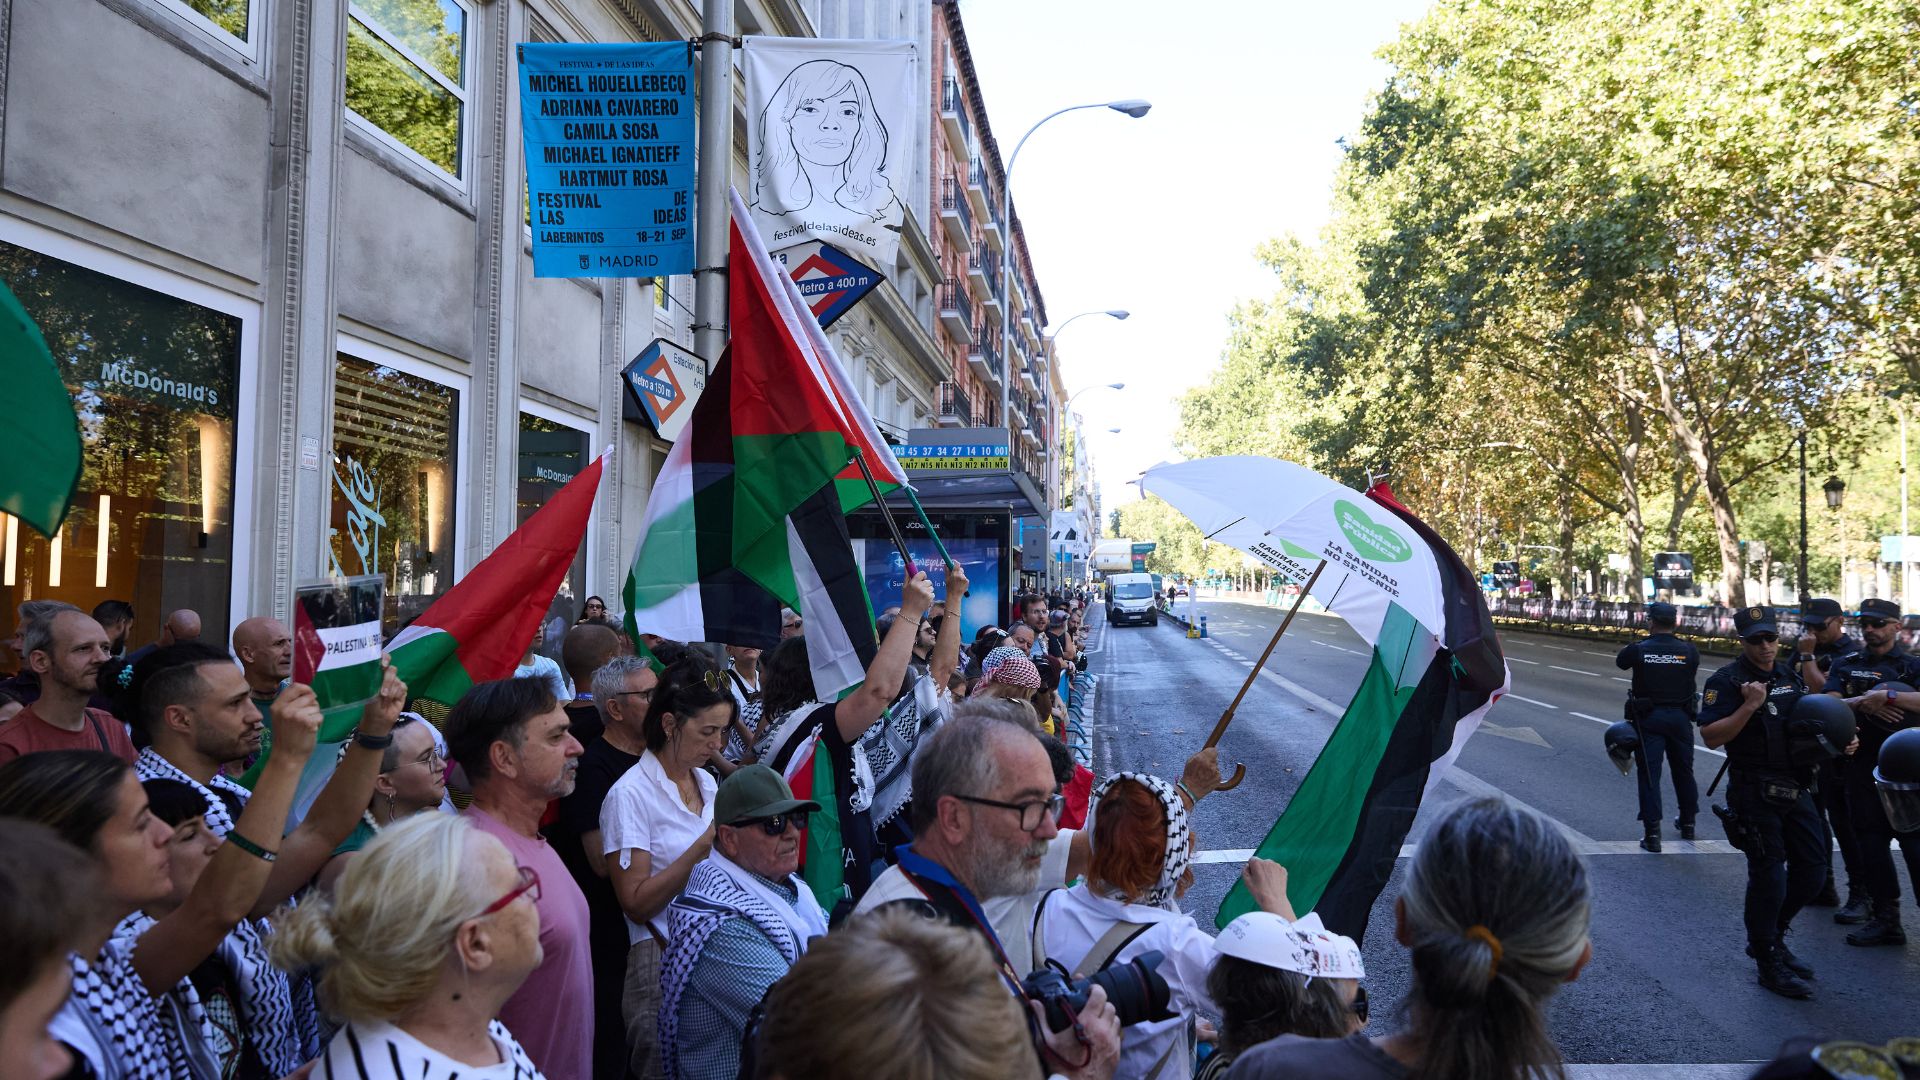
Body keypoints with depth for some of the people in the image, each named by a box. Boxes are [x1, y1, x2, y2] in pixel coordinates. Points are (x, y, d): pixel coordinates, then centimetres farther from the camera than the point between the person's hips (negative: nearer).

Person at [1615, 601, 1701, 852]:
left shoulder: (1638, 649, -10)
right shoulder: (1688, 650, -5)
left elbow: (1619, 662, 9)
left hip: (1649, 718, -3)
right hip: (1680, 717, 3)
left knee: (1649, 773, -1)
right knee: (1683, 770, 19)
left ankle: (1652, 834, -6)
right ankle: (1687, 824, 36)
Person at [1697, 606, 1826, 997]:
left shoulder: (1789, 675, 11)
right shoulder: (1726, 681, -11)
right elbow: (1710, 737, -19)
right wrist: (1749, 706, -26)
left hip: (1794, 789, 7)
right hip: (1755, 794, -7)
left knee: (1812, 869, 12)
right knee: (1769, 876, -3)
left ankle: (1768, 937, 31)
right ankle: (1770, 964, 11)